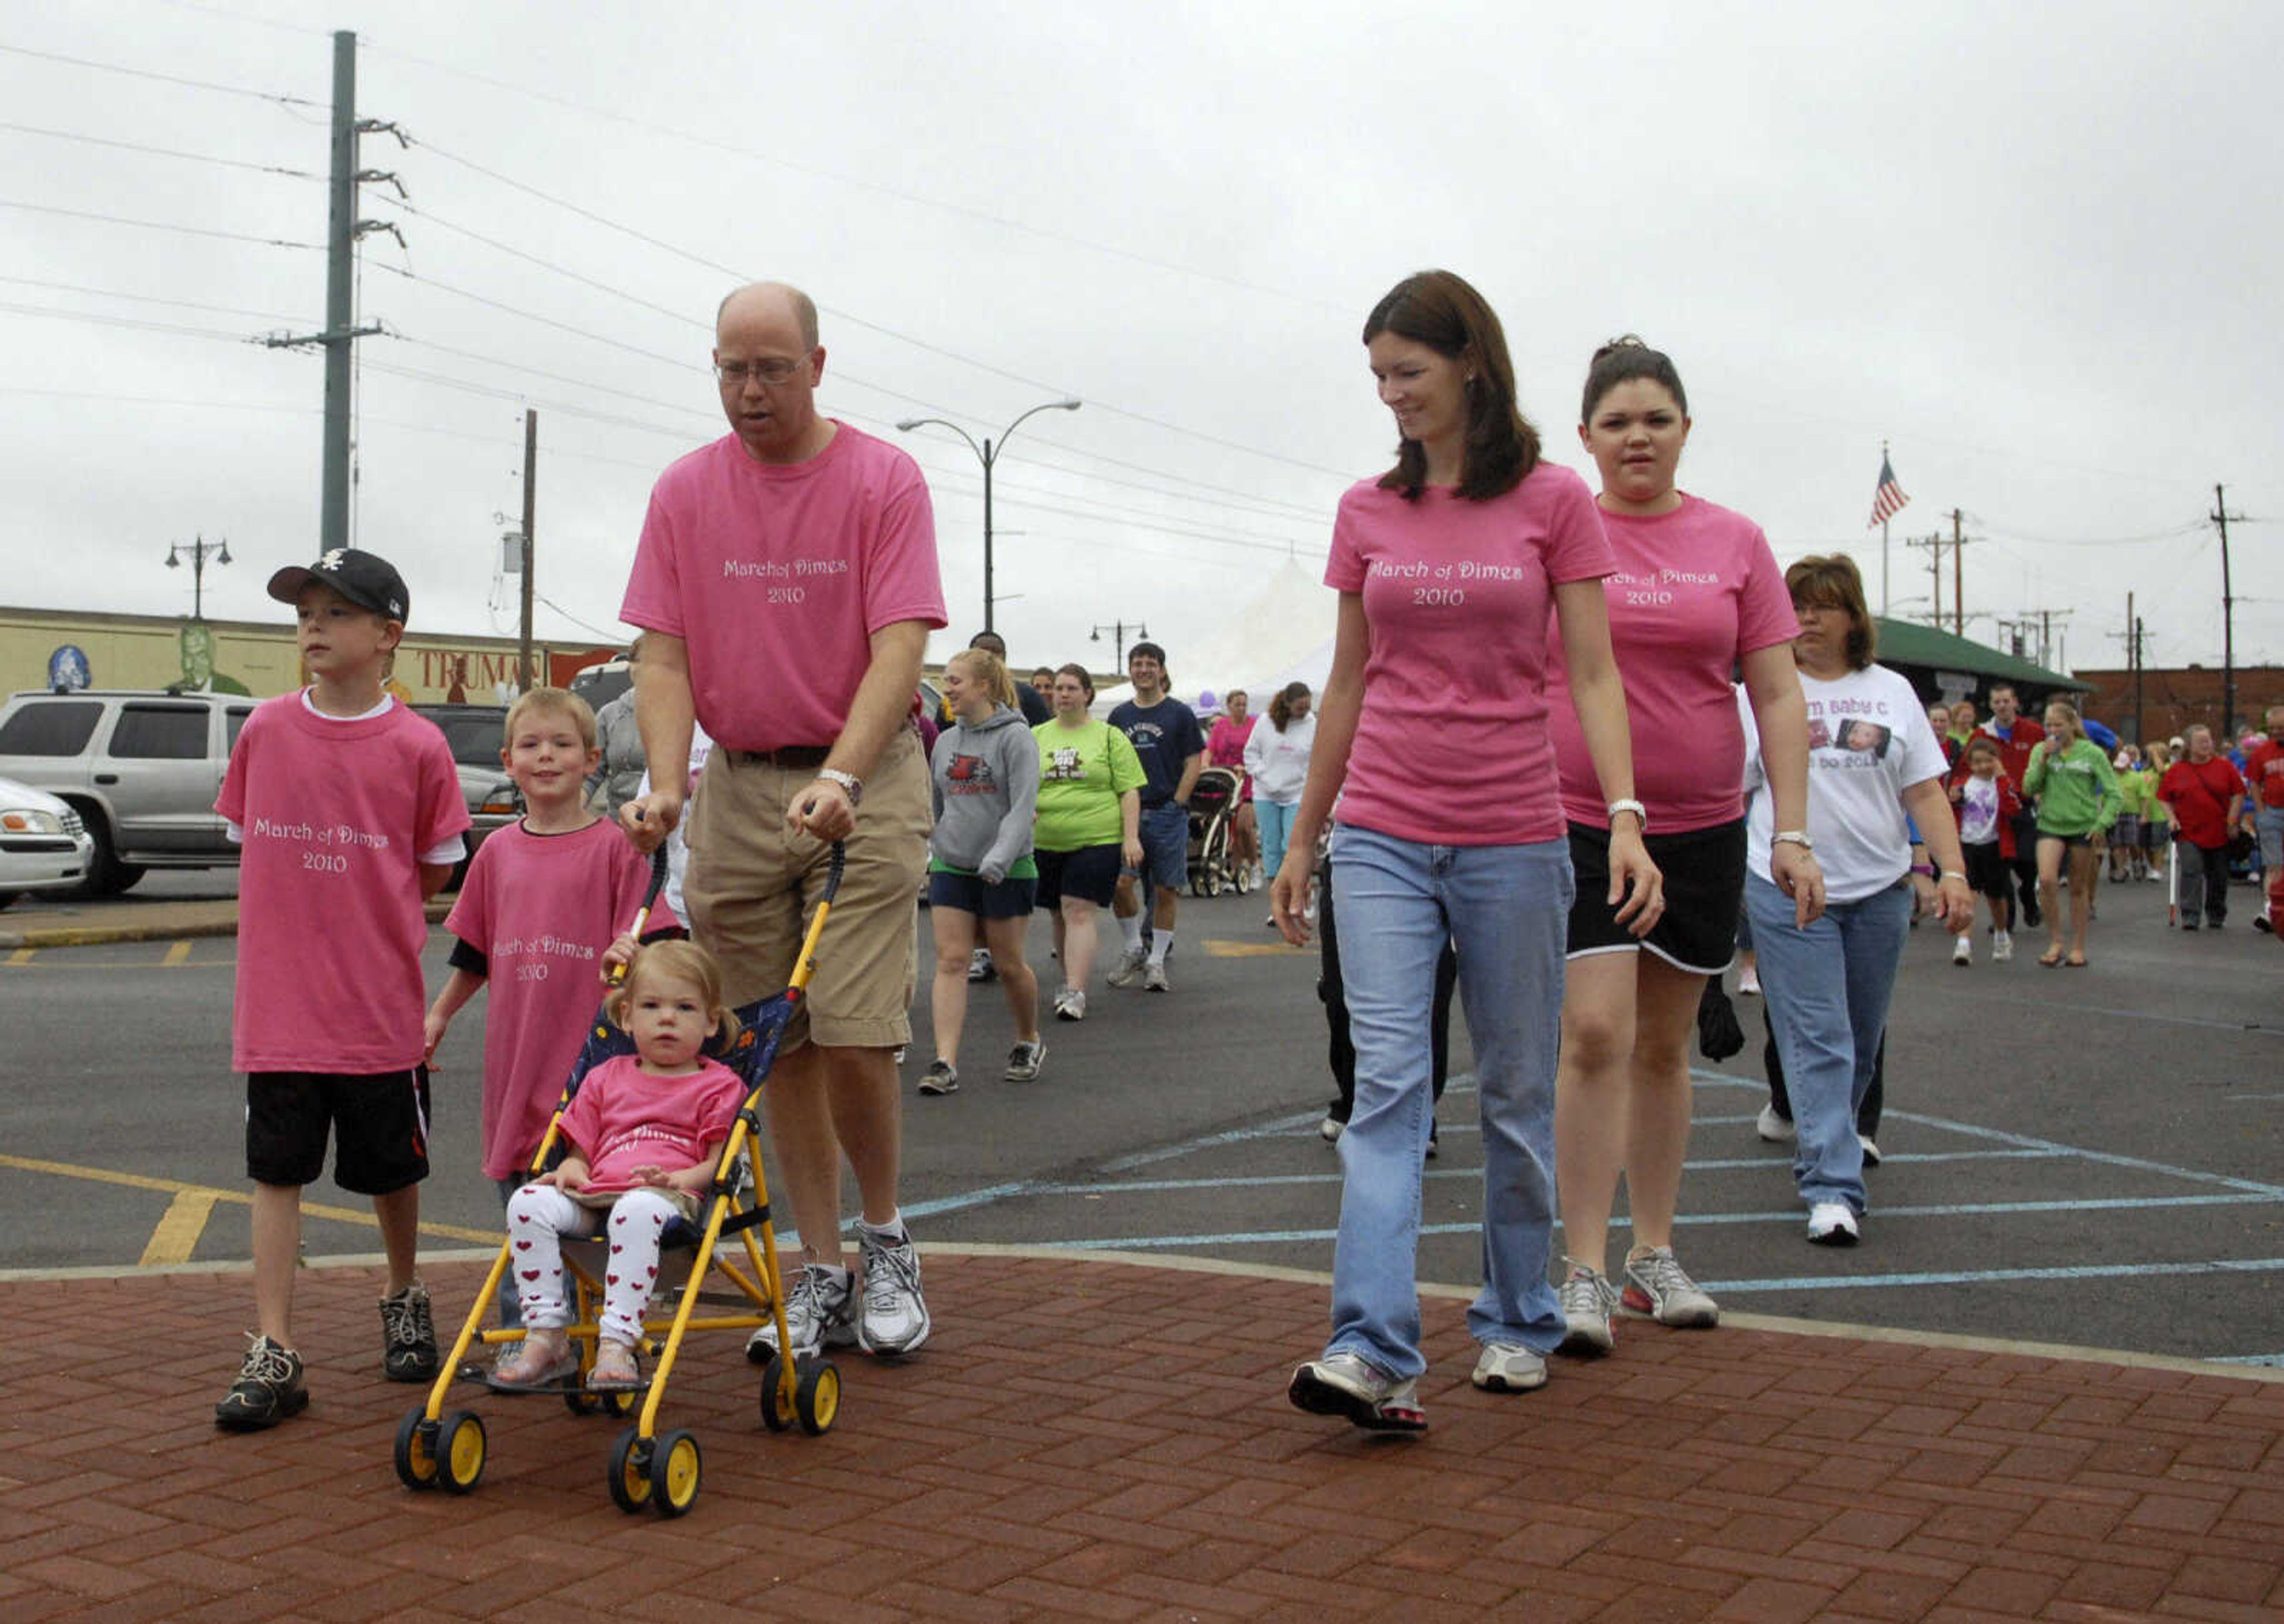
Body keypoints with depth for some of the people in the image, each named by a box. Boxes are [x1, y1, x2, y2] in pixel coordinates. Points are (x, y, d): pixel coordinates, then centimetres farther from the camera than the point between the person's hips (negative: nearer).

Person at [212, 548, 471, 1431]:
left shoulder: (417, 745, -6)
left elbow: (436, 871, 3)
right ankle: (273, 1354, 7)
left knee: (392, 1169, 13)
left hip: (382, 1005, -1)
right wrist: (314, 902, 4)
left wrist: (358, 909, -2)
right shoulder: (266, 730, 2)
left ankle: (405, 1301, 36)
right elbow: (249, 844, 13)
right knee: (277, 1171, 2)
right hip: (278, 1002, 2)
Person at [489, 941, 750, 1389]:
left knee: (637, 1210, -40)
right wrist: (572, 1169, 0)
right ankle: (546, 1335, -21)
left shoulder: (718, 1085, 14)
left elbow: (717, 1162, 4)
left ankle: (617, 1342, -42)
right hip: (596, 1195, 5)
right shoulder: (605, 1079, 26)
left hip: (668, 1197, -5)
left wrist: (676, 1179, -16)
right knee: (529, 1202, -24)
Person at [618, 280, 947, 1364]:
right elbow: (664, 656, 2)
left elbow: (899, 649, -13)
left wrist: (839, 778, -27)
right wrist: (667, 783, -14)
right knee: (779, 1046, 5)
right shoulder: (685, 492, 5)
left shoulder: (883, 480, -4)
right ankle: (821, 1276, 16)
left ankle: (886, 1243, 15)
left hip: (862, 783, -3)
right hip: (737, 786, 3)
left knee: (853, 1032, -10)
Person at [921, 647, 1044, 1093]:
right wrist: (933, 851, 17)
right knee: (951, 961, -5)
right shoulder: (946, 741, 11)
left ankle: (1029, 1041, 30)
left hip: (1006, 870, -5)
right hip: (951, 867, 5)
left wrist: (999, 858, -27)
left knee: (1009, 963, 6)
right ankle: (945, 1064, -10)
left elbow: (1023, 806, -16)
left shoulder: (1015, 737, -8)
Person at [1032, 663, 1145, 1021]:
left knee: (1079, 913, -12)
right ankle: (1070, 977, 27)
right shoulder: (1036, 737, 12)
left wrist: (1131, 837, -6)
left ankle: (1076, 993, -15)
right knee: (1060, 915, 11)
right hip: (1046, 842, 4)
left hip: (1096, 840, -4)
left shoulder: (1110, 737, 4)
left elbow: (1129, 791, 2)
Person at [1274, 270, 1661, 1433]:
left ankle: (1517, 1322, 25)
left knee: (1517, 1094, 9)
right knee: (1386, 1083, -9)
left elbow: (1591, 675, -3)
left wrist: (1626, 819, -14)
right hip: (1383, 836, 2)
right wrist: (1302, 838, 14)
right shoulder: (1367, 514, 8)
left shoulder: (1553, 502, 0)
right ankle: (1373, 1355, -13)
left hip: (1512, 836, -1)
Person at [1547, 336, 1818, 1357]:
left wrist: (1793, 833, -3)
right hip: (1574, 821, -2)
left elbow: (1778, 695, 4)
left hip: (1702, 828, 3)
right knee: (1595, 1035, -11)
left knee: (1664, 1045, 12)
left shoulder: (1735, 543, 4)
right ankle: (1585, 1275, -3)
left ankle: (1653, 1256, 24)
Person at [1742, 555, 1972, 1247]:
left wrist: (1952, 871, -4)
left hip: (1881, 886, 3)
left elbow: (1925, 790, 7)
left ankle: (1826, 1138, 36)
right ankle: (1832, 1190, -9)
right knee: (1817, 1040, -8)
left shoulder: (1892, 691, 10)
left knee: (1863, 1039, 13)